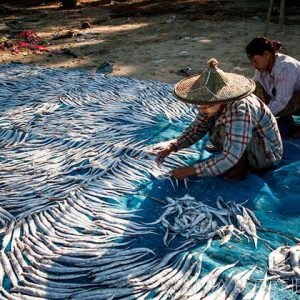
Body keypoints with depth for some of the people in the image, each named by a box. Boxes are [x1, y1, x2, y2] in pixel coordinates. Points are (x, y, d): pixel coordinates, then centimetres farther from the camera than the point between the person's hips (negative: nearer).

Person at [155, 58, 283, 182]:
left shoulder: (240, 110, -37)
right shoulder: (214, 104, -13)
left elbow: (229, 159, -37)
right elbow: (195, 129, -3)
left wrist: (191, 170, -35)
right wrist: (172, 146, -20)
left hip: (268, 153, -7)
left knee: (225, 129, -29)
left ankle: (240, 167, -9)